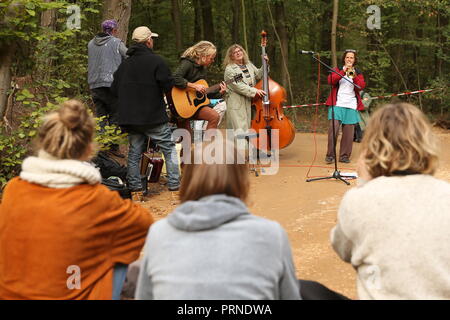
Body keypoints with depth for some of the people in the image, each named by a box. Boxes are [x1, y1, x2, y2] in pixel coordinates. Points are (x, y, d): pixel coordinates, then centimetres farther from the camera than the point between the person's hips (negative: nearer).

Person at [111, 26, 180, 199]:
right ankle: (175, 186, 2)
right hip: (154, 117, -5)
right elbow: (169, 85, -13)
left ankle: (135, 191, 11)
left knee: (134, 153, 11)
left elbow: (114, 90, 12)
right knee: (170, 149, 6)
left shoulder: (125, 64, 9)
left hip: (129, 118, 5)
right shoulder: (156, 61, -10)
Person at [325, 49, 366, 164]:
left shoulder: (358, 72, 16)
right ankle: (330, 155, -7)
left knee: (348, 132, -2)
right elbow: (331, 80, -7)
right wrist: (343, 71, -15)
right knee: (333, 130, -15)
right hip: (337, 104, -2)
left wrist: (354, 76, -16)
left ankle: (345, 155, 6)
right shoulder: (337, 70, 13)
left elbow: (361, 86, -1)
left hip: (351, 106, 2)